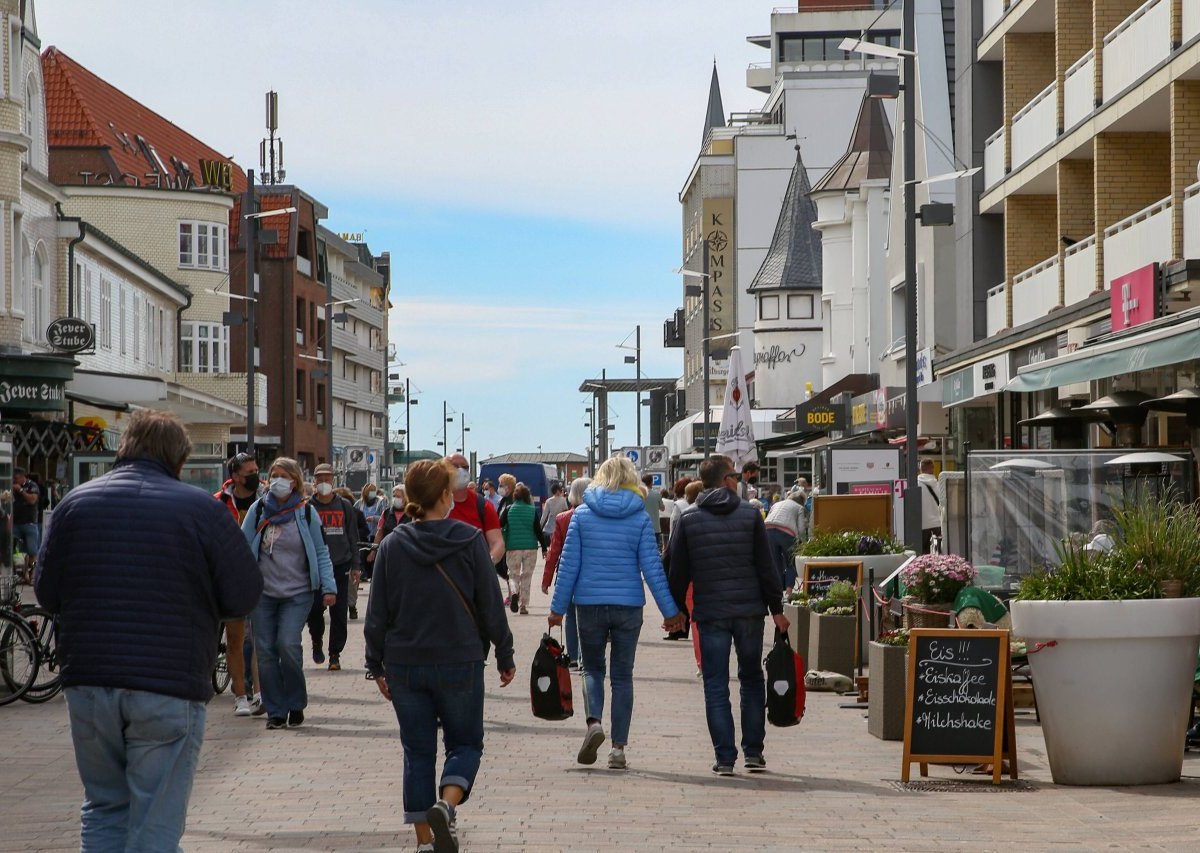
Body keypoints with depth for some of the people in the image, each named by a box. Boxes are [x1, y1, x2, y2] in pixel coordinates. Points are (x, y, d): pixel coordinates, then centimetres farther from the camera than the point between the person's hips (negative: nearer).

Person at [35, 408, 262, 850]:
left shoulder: (76, 502, 3)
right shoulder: (201, 508, -5)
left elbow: (47, 593, 7)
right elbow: (245, 596, -3)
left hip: (89, 683, 3)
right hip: (171, 687, -3)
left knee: (103, 807, 18)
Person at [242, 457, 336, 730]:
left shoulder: (306, 512, 0)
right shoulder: (258, 509, 3)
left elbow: (321, 552, 3)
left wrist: (329, 587, -6)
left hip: (297, 593, -2)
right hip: (263, 592, 2)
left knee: (287, 644, -16)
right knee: (265, 651, 0)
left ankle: (296, 704, 3)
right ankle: (275, 711, 10)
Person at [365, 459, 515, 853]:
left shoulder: (393, 546, 0)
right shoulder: (469, 541, -8)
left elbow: (377, 613, 3)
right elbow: (491, 606, -4)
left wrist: (377, 665, 13)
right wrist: (505, 656, 7)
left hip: (405, 665, 2)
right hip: (459, 662, -2)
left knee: (418, 752, 11)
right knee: (465, 743, 11)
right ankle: (446, 805, -16)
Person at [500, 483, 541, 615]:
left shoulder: (508, 509, -3)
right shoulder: (533, 511, -3)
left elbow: (499, 526, -4)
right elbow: (538, 530, -2)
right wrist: (544, 547, 5)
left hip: (513, 547, 0)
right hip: (531, 547, 0)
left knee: (514, 574, 11)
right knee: (527, 577, 10)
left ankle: (515, 591, -21)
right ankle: (524, 605, 6)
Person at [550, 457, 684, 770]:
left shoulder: (582, 514, -1)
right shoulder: (640, 517, -2)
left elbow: (568, 565, -1)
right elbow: (652, 567, -3)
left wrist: (558, 607, 5)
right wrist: (670, 611, 2)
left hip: (589, 604, 0)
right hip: (628, 605, 0)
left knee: (592, 668, 15)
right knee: (622, 676, 9)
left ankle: (594, 722, -13)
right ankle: (618, 748, 6)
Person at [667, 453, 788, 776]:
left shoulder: (688, 520, 0)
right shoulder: (750, 515, -1)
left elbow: (678, 572, 3)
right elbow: (766, 567, -1)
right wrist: (776, 608, 6)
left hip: (710, 613, 0)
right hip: (749, 610, 0)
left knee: (716, 686, 4)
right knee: (752, 679, 16)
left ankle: (725, 758, -1)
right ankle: (753, 751, 14)